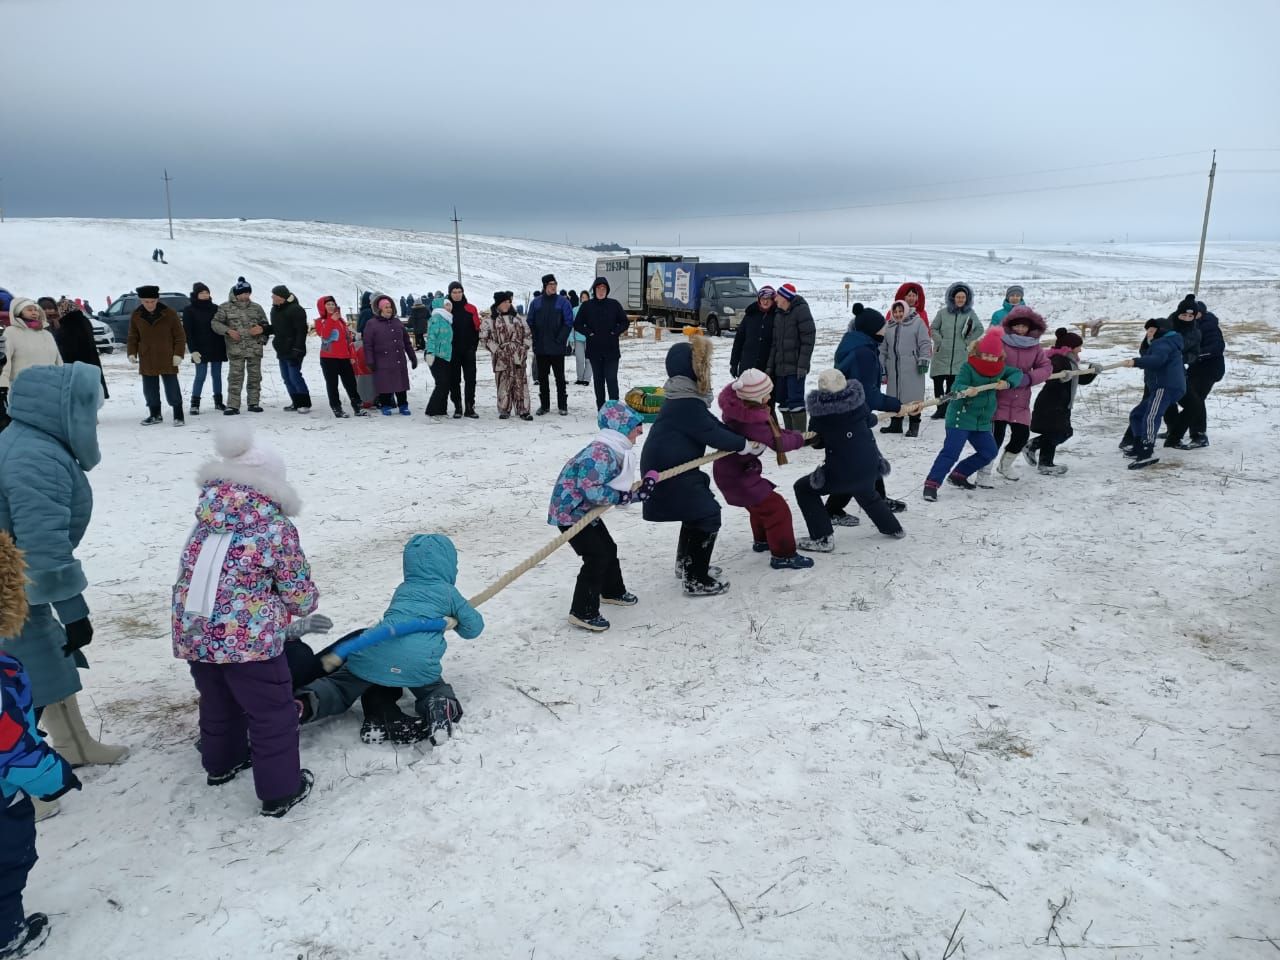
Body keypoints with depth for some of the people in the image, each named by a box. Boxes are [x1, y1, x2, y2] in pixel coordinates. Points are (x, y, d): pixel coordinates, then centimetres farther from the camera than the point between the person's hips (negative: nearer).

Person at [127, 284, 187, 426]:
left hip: (168, 360, -3)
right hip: (147, 360, 4)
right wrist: (132, 353, 0)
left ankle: (178, 416, 6)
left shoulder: (169, 313, -6)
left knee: (172, 389, -2)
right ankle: (155, 415, 23)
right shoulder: (136, 316, 3)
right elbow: (133, 337, 12)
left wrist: (178, 354, -9)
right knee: (150, 390, 10)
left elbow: (180, 336, -2)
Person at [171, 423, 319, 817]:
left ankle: (221, 763, 49)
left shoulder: (204, 523, 8)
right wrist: (308, 601, 19)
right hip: (249, 638, -6)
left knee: (216, 703, 29)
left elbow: (191, 576, 18)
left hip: (194, 634, 7)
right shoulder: (277, 529, -9)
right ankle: (280, 791, 19)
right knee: (272, 713, 9)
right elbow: (299, 596, -4)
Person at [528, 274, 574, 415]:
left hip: (557, 348, -3)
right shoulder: (536, 302, 6)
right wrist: (534, 339, -1)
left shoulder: (562, 301, -1)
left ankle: (562, 405, 10)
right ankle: (544, 405, 17)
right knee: (542, 377, 8)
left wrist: (560, 339, -11)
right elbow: (530, 322, 9)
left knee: (560, 377, 3)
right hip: (540, 348, 3)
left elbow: (569, 322, -4)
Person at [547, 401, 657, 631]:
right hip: (570, 511, -10)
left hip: (586, 511, 10)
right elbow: (592, 491, -34)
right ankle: (582, 612, -3)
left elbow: (619, 487, 5)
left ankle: (612, 591, 44)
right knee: (597, 556, -11)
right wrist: (621, 496, -25)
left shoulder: (616, 451, 4)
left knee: (608, 549, 21)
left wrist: (641, 491, -9)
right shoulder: (599, 453, -29)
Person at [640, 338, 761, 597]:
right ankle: (695, 580, 0)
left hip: (667, 466, 11)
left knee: (698, 509, 24)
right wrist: (746, 445, -10)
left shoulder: (684, 397, 10)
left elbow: (713, 424, 11)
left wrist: (744, 441, 3)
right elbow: (712, 434, -23)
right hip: (667, 472, -11)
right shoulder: (687, 403, -23)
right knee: (707, 515, -5)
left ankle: (686, 563, 38)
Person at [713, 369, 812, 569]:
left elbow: (769, 430, 7)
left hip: (730, 469, 10)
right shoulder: (751, 423, -31)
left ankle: (762, 540, 47)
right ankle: (783, 555, 2)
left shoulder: (740, 408, -3)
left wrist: (789, 433, -6)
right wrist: (800, 437, -6)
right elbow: (778, 442, -24)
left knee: (760, 502, 29)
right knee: (776, 508, -5)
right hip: (737, 475, -10)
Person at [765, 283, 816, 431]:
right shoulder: (778, 315, 17)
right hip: (780, 366, 8)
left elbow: (808, 339, -12)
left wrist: (803, 365, -19)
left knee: (795, 401, -12)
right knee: (783, 401, 9)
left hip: (795, 367, -7)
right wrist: (770, 365, 12)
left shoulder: (801, 311, -6)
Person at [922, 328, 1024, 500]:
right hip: (961, 416, -7)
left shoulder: (1000, 369, 7)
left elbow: (1017, 373, 13)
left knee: (989, 452, 11)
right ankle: (932, 483, -14)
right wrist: (965, 390, -48)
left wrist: (1007, 383, -7)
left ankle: (958, 475, 23)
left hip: (983, 420, 7)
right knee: (951, 451, -17)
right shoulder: (968, 367, -13)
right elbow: (957, 384, -24)